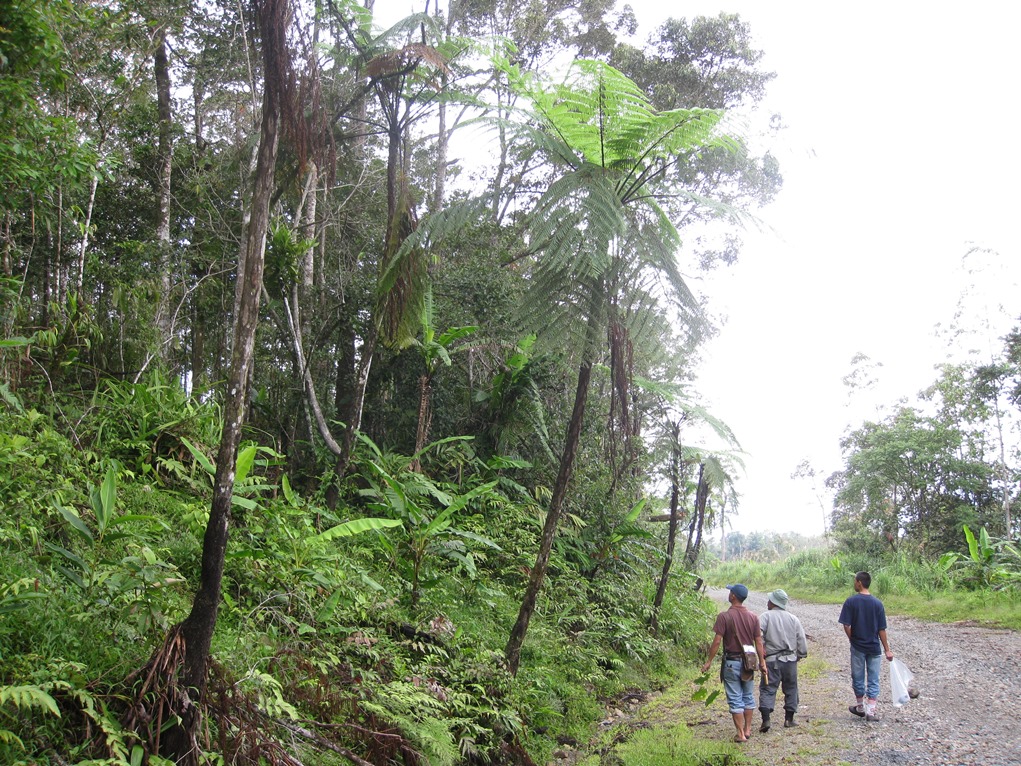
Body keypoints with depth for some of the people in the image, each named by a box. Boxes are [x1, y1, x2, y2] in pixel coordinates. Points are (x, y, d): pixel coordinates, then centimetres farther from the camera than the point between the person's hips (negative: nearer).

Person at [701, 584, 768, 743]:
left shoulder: (724, 616, -14)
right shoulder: (753, 617, -2)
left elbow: (717, 641, -15)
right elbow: (758, 642, 2)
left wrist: (709, 661, -7)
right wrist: (762, 661, 12)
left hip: (731, 662, -4)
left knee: (735, 699, 3)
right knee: (748, 697, 18)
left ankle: (740, 734, 5)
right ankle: (747, 729, 25)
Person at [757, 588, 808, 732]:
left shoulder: (765, 616, -6)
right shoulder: (793, 619, 6)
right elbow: (801, 639, 6)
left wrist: (761, 648, -10)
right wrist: (801, 654, 18)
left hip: (772, 660, -3)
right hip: (790, 660, 3)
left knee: (767, 689, -1)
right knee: (791, 689, 17)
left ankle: (766, 719, -14)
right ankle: (789, 719, 21)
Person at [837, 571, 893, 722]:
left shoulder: (851, 601, -11)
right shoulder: (877, 603, -4)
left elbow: (846, 626, -13)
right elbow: (882, 629, -3)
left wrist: (853, 640, 4)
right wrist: (887, 650, 3)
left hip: (858, 647, -1)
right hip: (874, 647, 1)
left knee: (858, 677, 14)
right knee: (873, 680, 7)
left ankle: (860, 707, 27)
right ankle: (870, 711, 2)